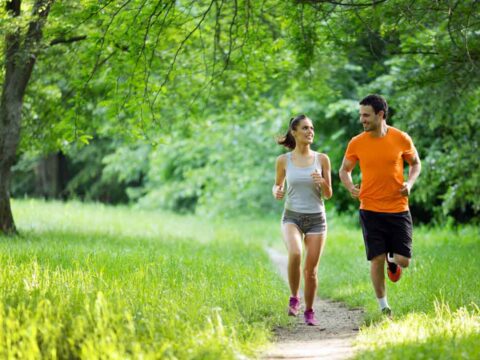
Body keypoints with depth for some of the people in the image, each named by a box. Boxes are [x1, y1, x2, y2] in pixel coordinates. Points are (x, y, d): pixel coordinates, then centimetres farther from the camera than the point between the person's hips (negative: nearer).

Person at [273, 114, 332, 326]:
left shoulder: (322, 159, 1)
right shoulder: (283, 160, 0)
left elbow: (328, 195, 4)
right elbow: (278, 184, 15)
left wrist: (322, 183, -17)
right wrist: (276, 192, -8)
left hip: (317, 219, 1)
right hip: (292, 217, -1)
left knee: (311, 269, 1)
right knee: (294, 254, -29)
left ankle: (309, 311, 21)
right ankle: (294, 298, -8)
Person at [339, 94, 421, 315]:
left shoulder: (401, 139, -3)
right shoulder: (356, 143, -2)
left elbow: (415, 163, 13)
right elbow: (344, 170, 12)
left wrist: (410, 183, -6)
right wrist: (350, 187, -9)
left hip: (398, 208, 0)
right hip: (370, 210, 0)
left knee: (404, 261, -3)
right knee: (377, 259, -3)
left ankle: (392, 260, 35)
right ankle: (383, 307, 13)